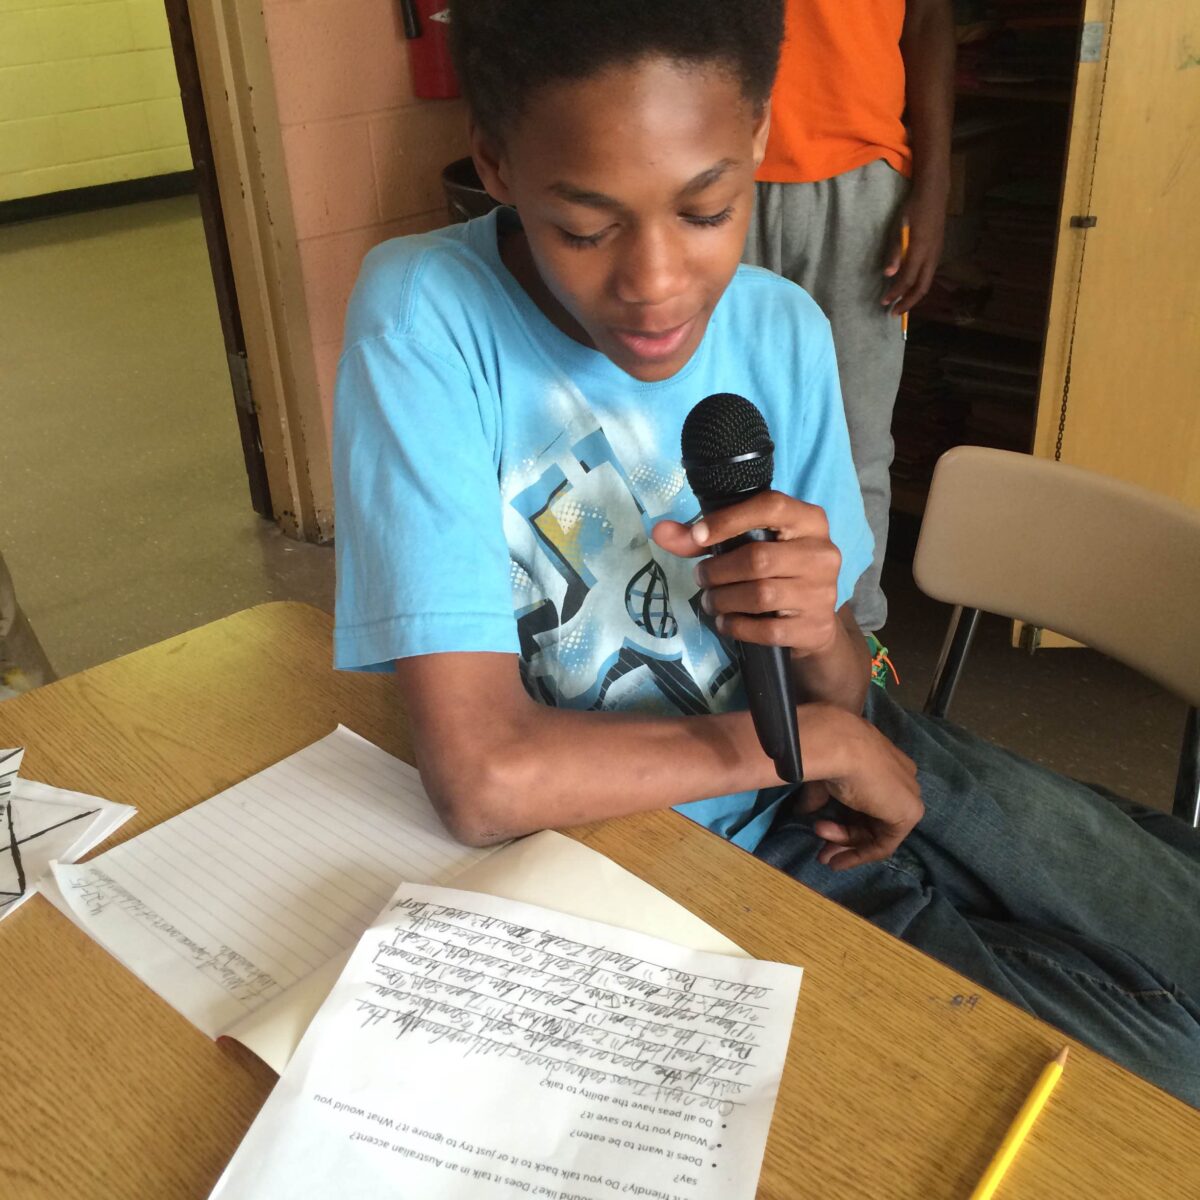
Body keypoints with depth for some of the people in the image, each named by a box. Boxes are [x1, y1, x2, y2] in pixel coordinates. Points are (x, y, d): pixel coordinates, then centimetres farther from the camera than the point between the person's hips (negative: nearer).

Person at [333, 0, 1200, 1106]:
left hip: (851, 777, 5)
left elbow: (843, 705, 0)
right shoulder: (423, 319, -22)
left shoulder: (785, 332, -6)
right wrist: (830, 740, -18)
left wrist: (819, 633, -25)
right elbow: (483, 779, -30)